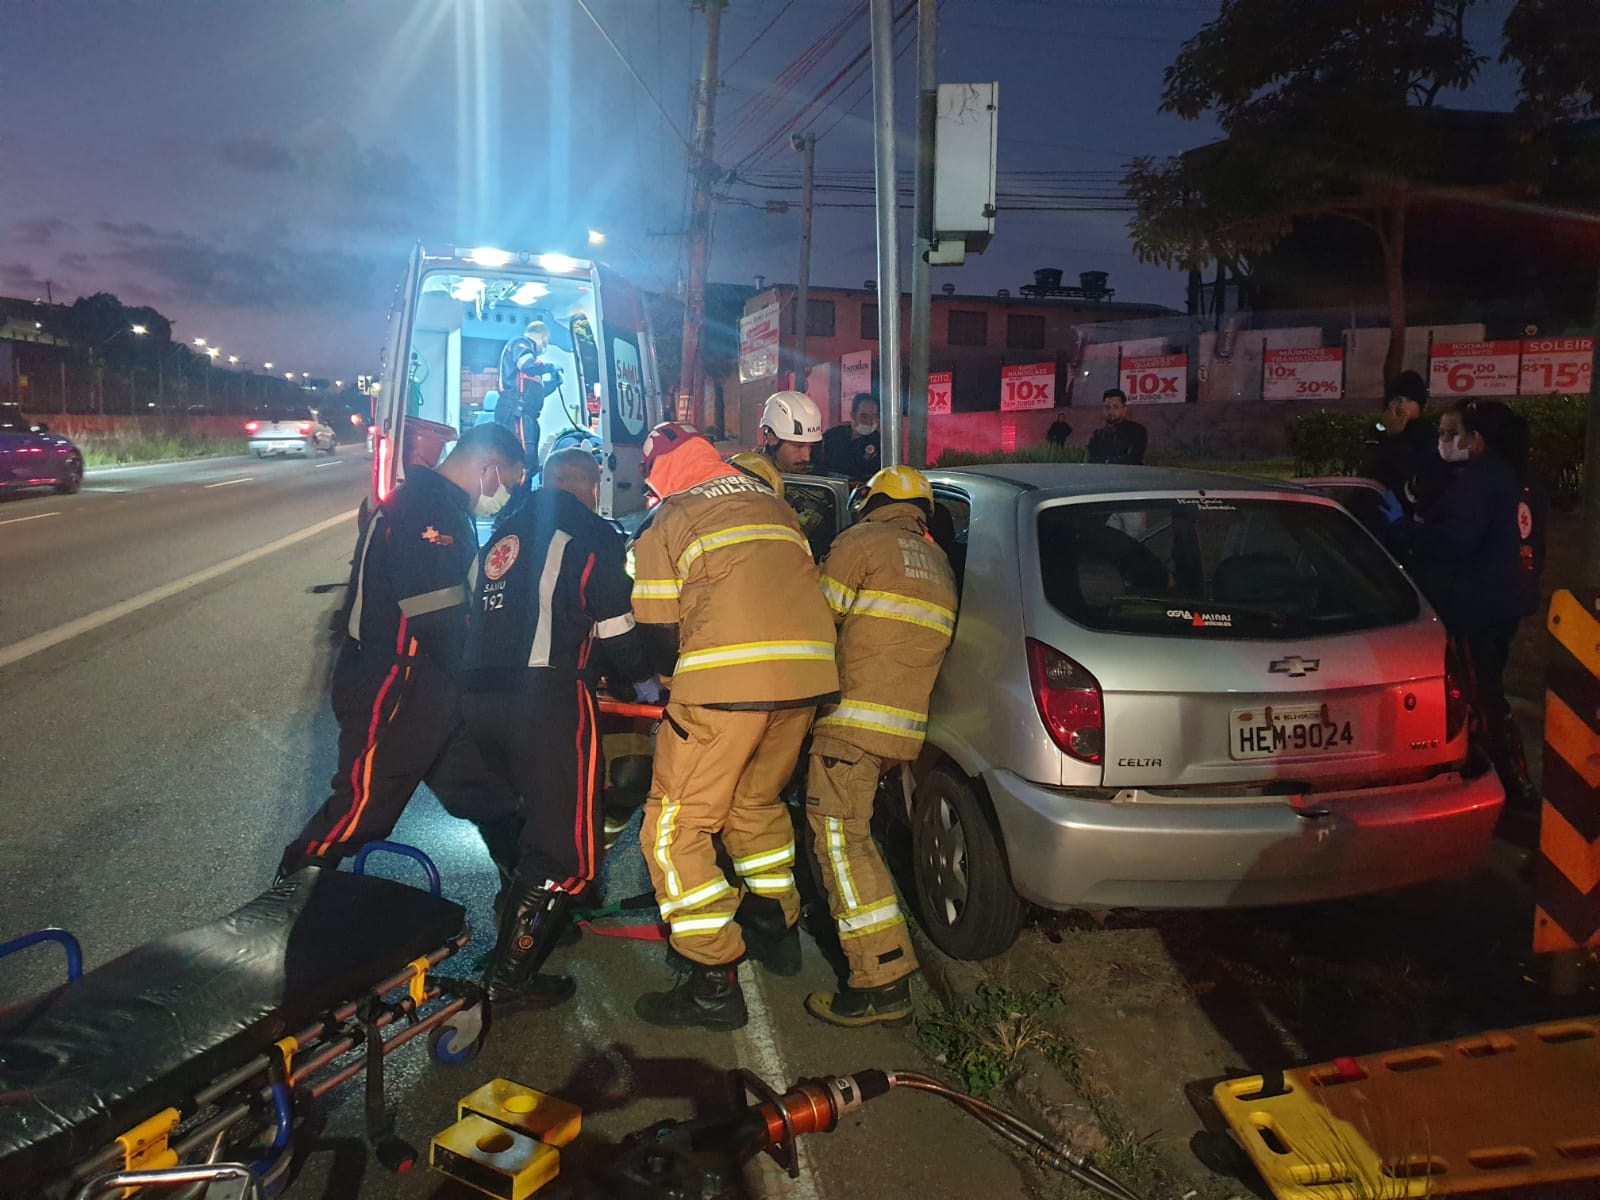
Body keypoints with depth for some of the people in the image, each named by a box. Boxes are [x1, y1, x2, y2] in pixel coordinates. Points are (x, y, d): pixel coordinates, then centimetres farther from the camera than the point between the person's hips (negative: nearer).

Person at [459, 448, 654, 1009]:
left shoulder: (505, 530, 23)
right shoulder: (591, 535, 2)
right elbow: (617, 631, 1)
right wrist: (642, 678, 19)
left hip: (476, 694, 8)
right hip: (543, 697, -8)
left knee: (538, 813, 28)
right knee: (569, 851, 0)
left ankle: (524, 916, 40)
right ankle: (510, 978, 2)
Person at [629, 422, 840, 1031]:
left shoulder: (666, 523, 7)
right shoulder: (771, 502, 24)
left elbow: (658, 628, 5)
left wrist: (679, 676, 26)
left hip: (725, 683, -7)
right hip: (807, 675, 7)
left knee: (676, 828, 3)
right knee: (757, 802, 28)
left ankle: (714, 981, 2)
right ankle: (778, 928, 38)